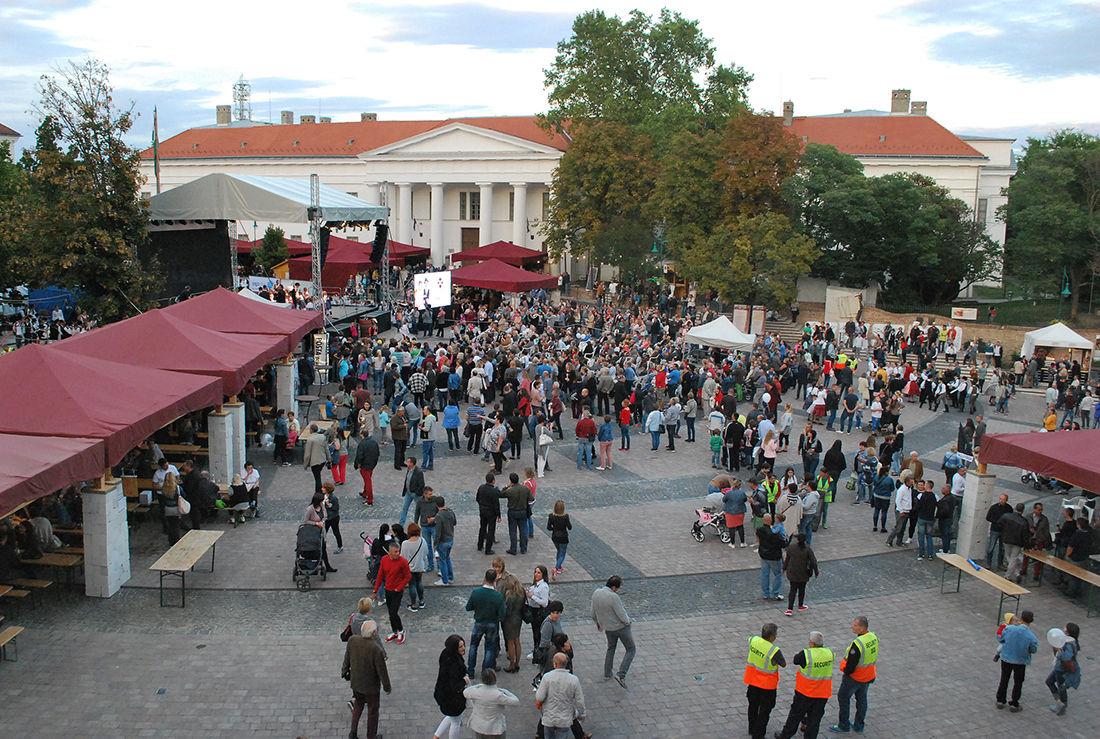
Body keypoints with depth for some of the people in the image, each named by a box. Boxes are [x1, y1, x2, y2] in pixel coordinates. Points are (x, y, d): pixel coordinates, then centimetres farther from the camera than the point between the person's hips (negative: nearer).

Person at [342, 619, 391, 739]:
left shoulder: (352, 640, -17)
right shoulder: (376, 649, -32)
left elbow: (347, 657, 1)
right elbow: (382, 671, -21)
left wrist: (345, 671, 20)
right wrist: (387, 687, -5)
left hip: (355, 682, 5)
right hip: (371, 686, -5)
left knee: (358, 703, 30)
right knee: (372, 710, 18)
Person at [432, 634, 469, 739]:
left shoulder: (446, 654, -9)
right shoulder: (452, 663, -36)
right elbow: (454, 687, -35)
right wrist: (464, 681, -16)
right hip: (452, 698, -8)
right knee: (456, 722, 18)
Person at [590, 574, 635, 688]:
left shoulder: (596, 593, -8)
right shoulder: (613, 597, -30)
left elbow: (593, 614, 6)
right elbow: (623, 617, -26)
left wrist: (598, 623, 23)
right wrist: (627, 620, -3)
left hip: (608, 628, 7)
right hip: (621, 627, -7)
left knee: (611, 648, 29)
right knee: (631, 650, 9)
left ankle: (607, 674, 35)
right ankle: (621, 675, -3)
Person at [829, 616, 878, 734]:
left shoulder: (857, 643, -33)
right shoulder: (873, 637, -7)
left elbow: (851, 663, -27)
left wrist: (846, 671, -6)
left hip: (854, 676, -8)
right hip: (869, 675, 8)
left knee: (843, 697, 11)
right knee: (861, 698, 21)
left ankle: (844, 726, 20)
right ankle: (859, 726, 34)